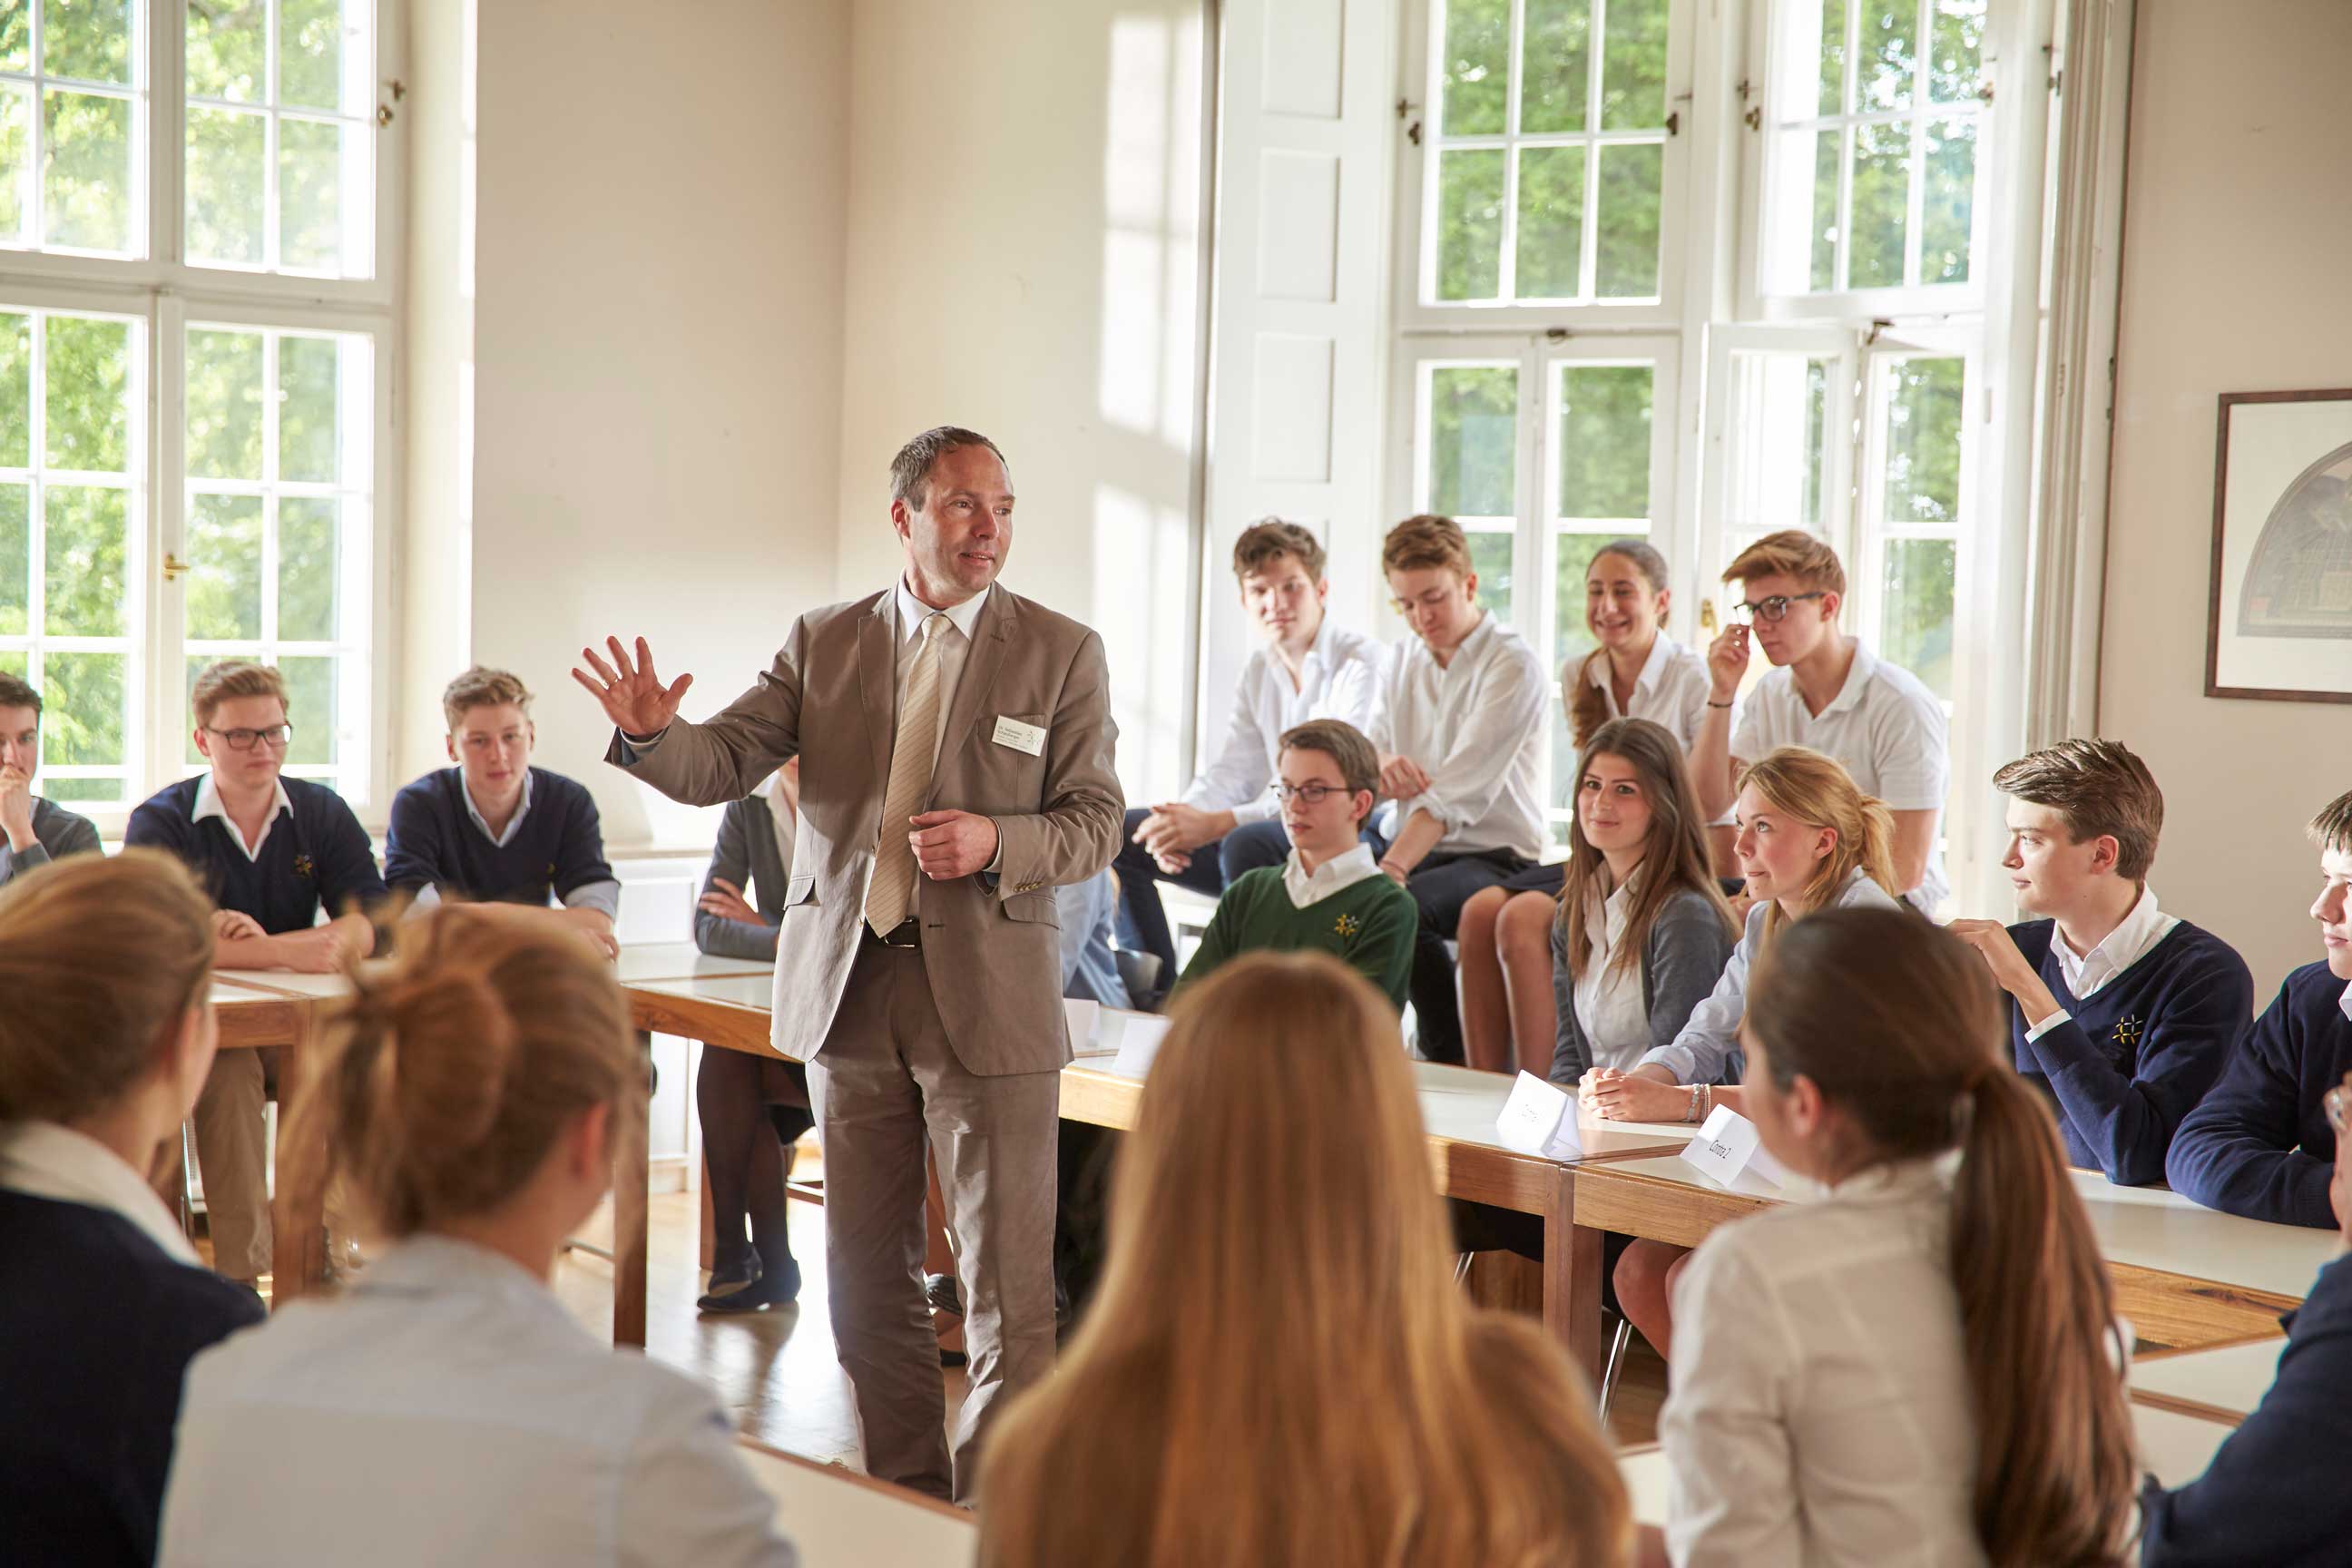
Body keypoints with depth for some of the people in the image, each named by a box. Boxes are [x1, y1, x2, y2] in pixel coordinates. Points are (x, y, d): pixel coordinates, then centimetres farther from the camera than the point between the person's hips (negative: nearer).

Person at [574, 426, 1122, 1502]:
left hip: (985, 994, -3)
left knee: (1007, 1283, -3)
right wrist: (651, 733, -20)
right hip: (848, 988, 3)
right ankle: (906, 1496, 25)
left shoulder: (1062, 653, 1)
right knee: (866, 1279, 11)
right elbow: (721, 764, 1)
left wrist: (995, 842, -20)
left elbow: (1095, 824, -1)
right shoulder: (824, 643, 7)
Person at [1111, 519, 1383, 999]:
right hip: (1280, 832, 9)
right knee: (1121, 835, 3)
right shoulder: (1259, 671, 11)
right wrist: (1183, 819, -15)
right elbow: (1233, 770, 9)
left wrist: (1214, 824, -29)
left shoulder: (1362, 663, -16)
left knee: (1246, 844, -38)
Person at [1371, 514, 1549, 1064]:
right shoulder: (1401, 659, 14)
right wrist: (1380, 767, -18)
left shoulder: (1513, 664, -9)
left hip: (1491, 856, -6)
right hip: (1406, 840, 6)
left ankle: (1453, 1055, -15)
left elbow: (1458, 791, -20)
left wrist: (1393, 868, -31)